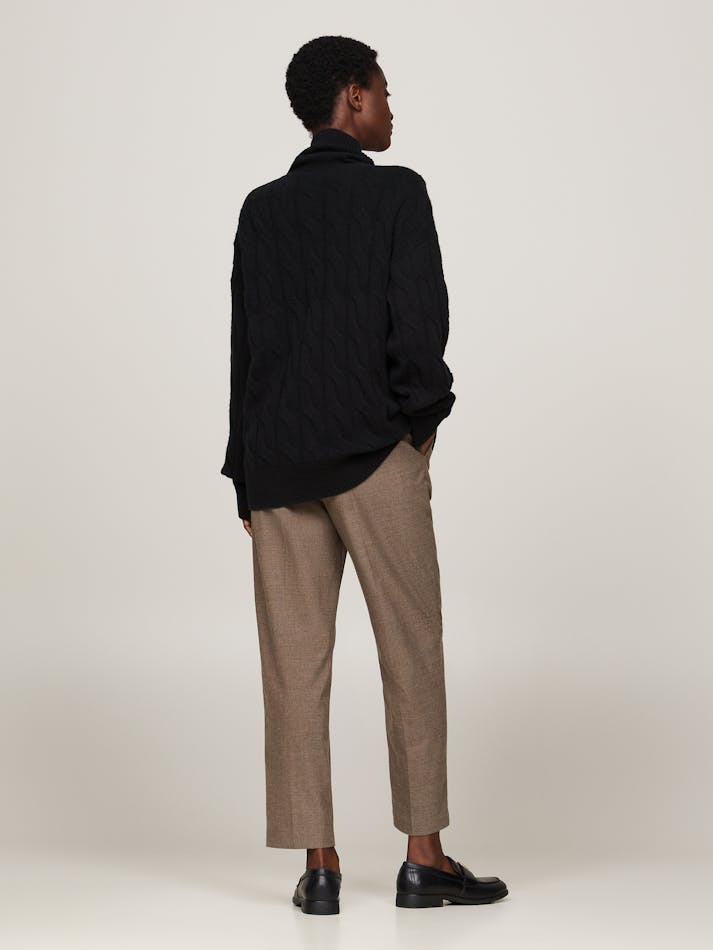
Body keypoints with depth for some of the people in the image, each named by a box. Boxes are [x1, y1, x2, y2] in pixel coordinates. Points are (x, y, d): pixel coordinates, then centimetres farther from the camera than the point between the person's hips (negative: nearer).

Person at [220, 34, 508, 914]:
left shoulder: (262, 207, 11)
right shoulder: (397, 192, -2)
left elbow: (244, 343, 9)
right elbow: (418, 322, -10)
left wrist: (248, 474, 10)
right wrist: (423, 428, 4)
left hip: (277, 461, 4)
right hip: (373, 451, -4)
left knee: (294, 666, 4)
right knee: (411, 656, 4)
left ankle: (318, 865, 6)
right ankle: (423, 858, 7)